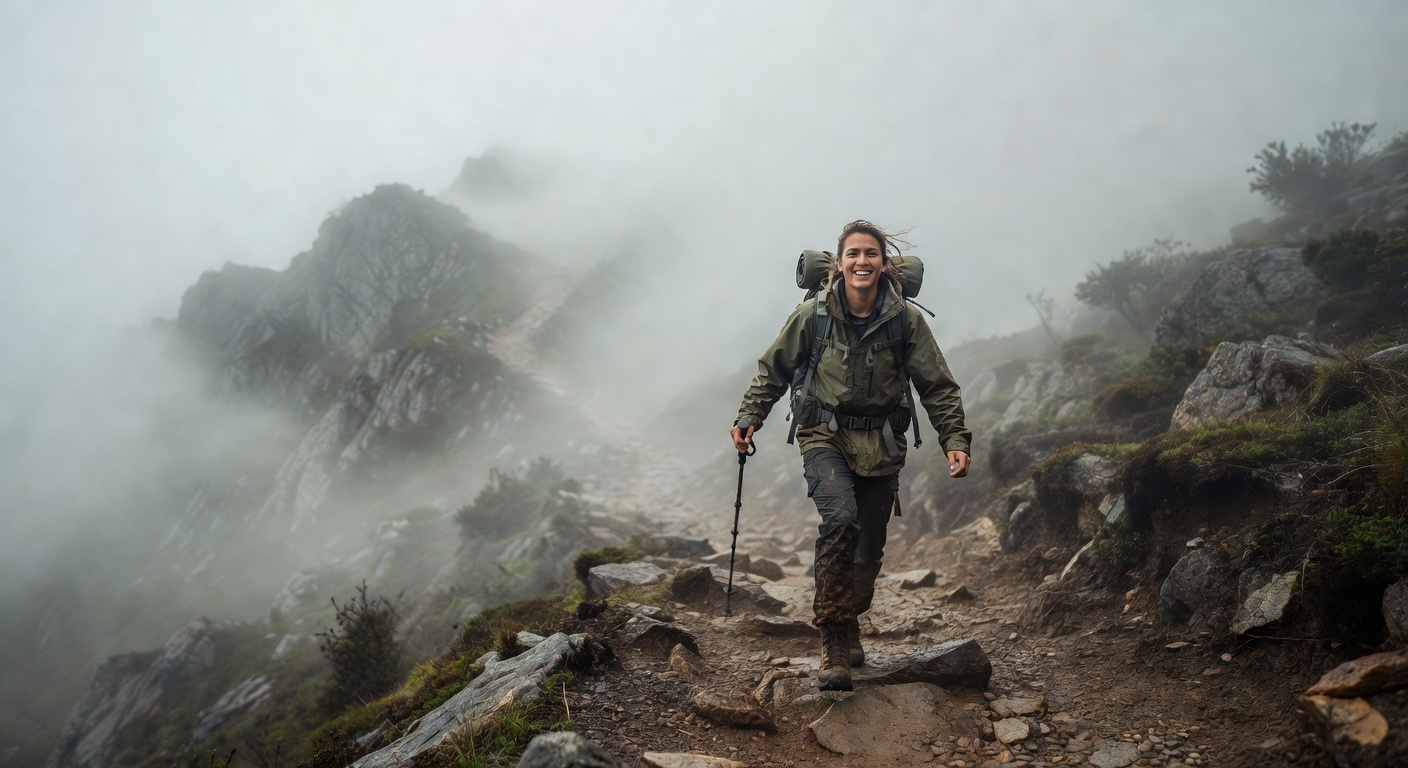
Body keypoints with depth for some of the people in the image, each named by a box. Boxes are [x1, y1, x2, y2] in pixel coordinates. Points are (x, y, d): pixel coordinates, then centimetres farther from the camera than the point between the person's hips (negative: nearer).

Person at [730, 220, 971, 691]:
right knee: (840, 519, -27)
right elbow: (774, 370, 4)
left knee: (870, 548, 6)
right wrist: (748, 418, -4)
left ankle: (849, 625, 35)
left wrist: (956, 441, -12)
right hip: (825, 436, -2)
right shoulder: (813, 314, -8)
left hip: (880, 443, 2)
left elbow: (938, 387, -2)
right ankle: (834, 641, -19)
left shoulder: (906, 319, -7)